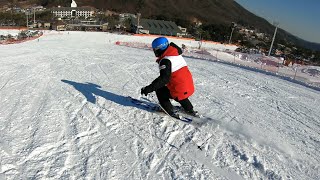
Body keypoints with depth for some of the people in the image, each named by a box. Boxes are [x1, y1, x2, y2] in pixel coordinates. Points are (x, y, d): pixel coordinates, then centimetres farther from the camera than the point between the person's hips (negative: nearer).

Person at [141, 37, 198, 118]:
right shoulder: (177, 54, 7)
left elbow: (164, 79, -27)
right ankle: (190, 110, 41)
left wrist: (149, 88, -27)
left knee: (160, 92, 13)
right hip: (190, 87, 8)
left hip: (179, 90, -8)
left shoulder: (165, 60, -17)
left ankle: (172, 112, 10)